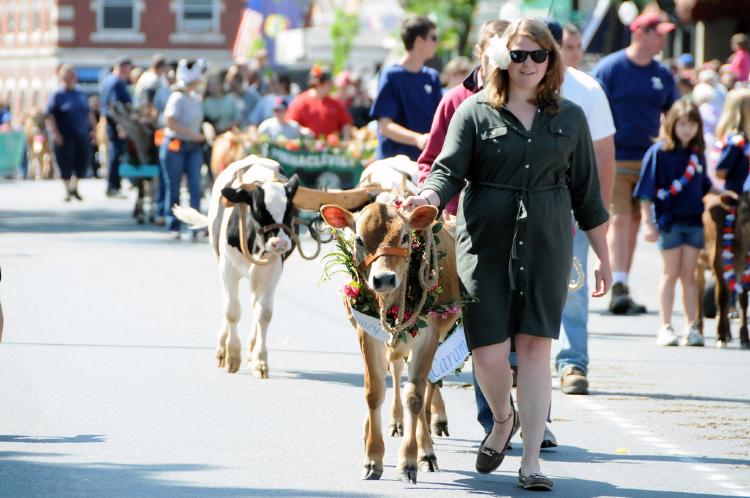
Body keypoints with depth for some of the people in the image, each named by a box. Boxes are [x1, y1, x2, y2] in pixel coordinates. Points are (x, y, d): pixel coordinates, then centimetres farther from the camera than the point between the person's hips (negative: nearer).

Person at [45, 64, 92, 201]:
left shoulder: (81, 94, 11)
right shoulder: (57, 94, -5)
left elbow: (87, 113, 19)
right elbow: (49, 115, -9)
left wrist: (91, 129, 13)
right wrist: (55, 133, -15)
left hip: (82, 135, 5)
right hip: (65, 137, -5)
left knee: (82, 161, 3)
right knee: (66, 163, -1)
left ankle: (74, 186, 22)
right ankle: (68, 190, 13)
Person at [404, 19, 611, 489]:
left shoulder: (569, 117, 11)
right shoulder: (475, 111, 4)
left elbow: (586, 192, 15)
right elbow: (449, 170, -2)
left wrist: (603, 256, 15)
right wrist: (429, 197, -25)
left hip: (546, 246, 1)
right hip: (486, 243, -1)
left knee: (535, 347, -5)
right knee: (489, 350, -6)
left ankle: (531, 462, 1)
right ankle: (503, 421, 27)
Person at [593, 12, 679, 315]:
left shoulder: (662, 75, 10)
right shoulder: (609, 68, -5)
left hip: (648, 161, 5)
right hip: (615, 160, -5)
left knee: (634, 223, 9)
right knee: (619, 219, -13)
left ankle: (623, 290, 17)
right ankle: (618, 287, -18)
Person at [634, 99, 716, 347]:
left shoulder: (697, 154, 8)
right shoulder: (659, 152, -7)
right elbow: (646, 191, -8)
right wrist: (648, 223, -12)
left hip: (694, 221, 4)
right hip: (668, 221, -4)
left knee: (689, 275, 7)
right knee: (671, 273, 1)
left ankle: (692, 327, 11)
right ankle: (666, 328, 7)